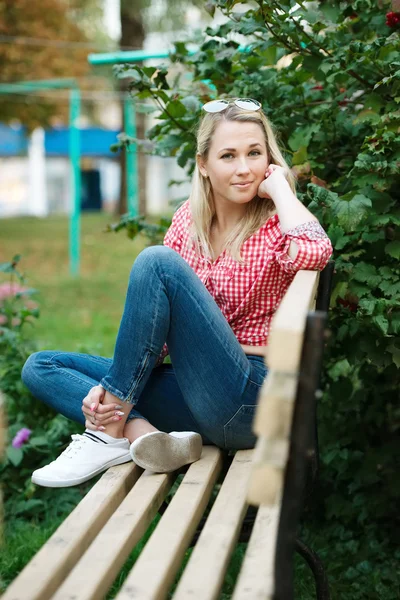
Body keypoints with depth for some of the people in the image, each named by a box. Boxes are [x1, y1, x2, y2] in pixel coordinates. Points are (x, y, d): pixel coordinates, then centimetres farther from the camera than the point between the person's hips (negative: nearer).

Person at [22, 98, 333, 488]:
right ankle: (142, 432, -22)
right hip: (189, 389, 6)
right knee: (40, 367, 3)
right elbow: (153, 318, 8)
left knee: (157, 261, -23)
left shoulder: (276, 225, -3)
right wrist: (111, 385, -7)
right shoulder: (189, 219, 10)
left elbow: (314, 252, -30)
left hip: (250, 401, -6)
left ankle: (110, 431, -18)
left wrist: (278, 186, -13)